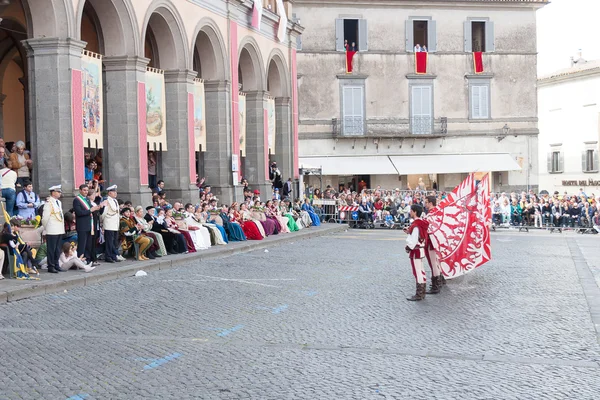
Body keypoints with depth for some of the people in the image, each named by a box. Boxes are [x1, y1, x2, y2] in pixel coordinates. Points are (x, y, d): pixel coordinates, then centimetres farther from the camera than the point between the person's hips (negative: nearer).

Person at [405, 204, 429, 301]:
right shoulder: (421, 223, 9)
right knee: (420, 271, 16)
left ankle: (419, 294, 2)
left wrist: (408, 247, -10)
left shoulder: (415, 225, -22)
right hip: (420, 250, 10)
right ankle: (422, 293, 24)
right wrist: (409, 232, 6)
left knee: (417, 272, -4)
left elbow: (414, 240, -24)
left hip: (416, 251, -10)